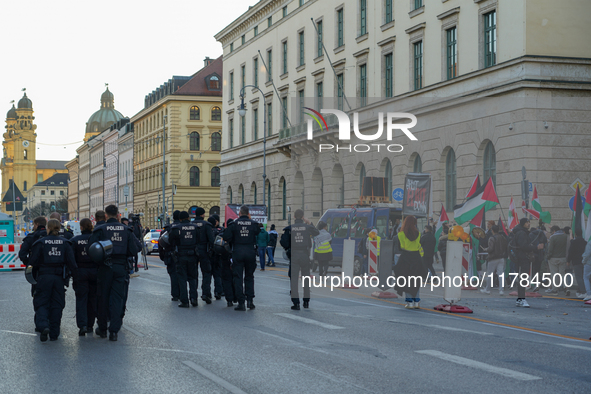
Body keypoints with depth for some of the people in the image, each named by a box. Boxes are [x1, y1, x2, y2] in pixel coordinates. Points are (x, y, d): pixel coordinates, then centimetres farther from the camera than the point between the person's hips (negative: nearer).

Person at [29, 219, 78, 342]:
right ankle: (54, 333, 12)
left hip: (44, 276, -2)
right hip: (59, 277, 2)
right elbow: (71, 261, -3)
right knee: (57, 304, 10)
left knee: (41, 303, 6)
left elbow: (34, 261, -4)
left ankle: (44, 326, -21)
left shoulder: (41, 242, -4)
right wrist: (76, 276, 1)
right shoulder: (65, 242, 2)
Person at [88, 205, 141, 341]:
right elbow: (136, 247, 1)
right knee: (117, 298, 3)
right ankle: (114, 331, -2)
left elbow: (90, 249, -12)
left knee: (103, 298, 10)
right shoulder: (126, 230, 4)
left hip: (105, 267, -2)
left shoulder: (100, 229, -5)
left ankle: (102, 328, 20)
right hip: (121, 267, 2)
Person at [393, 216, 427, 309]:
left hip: (405, 258, -3)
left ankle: (409, 302, 0)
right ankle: (416, 302, 10)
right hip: (416, 258, 3)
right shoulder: (418, 234, 0)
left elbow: (398, 247, -2)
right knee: (415, 282, 12)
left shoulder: (400, 234, -7)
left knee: (406, 282, 4)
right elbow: (420, 247, 0)